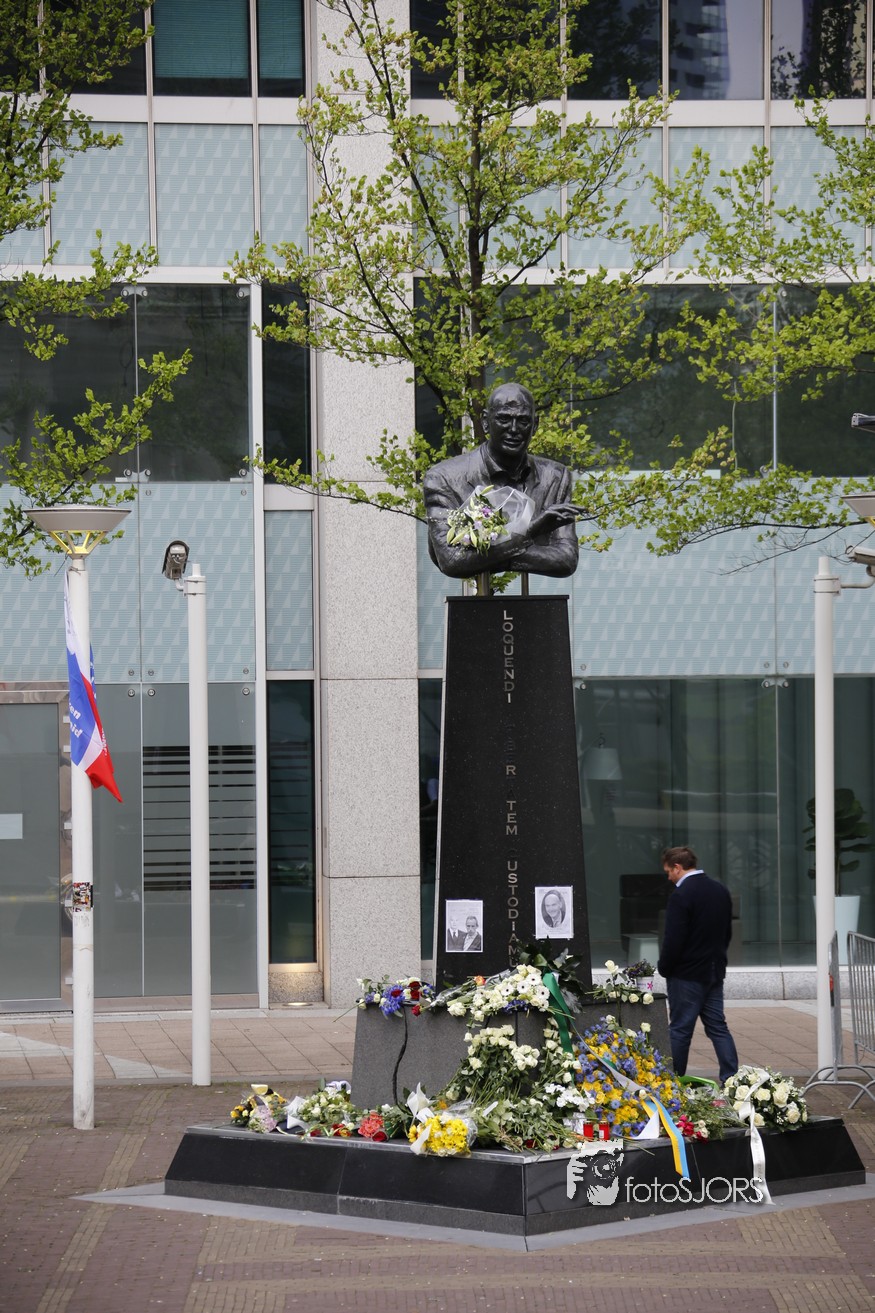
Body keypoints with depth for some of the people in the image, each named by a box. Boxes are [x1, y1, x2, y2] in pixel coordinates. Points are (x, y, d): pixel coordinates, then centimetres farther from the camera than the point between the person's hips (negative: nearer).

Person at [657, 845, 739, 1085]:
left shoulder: (681, 896, -17)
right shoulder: (721, 891, 9)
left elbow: (673, 939, -19)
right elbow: (727, 932, 16)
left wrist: (663, 967, -5)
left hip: (687, 974, -7)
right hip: (715, 971, 7)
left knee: (680, 1029, 0)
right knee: (718, 1027, 9)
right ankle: (731, 1080, 3)